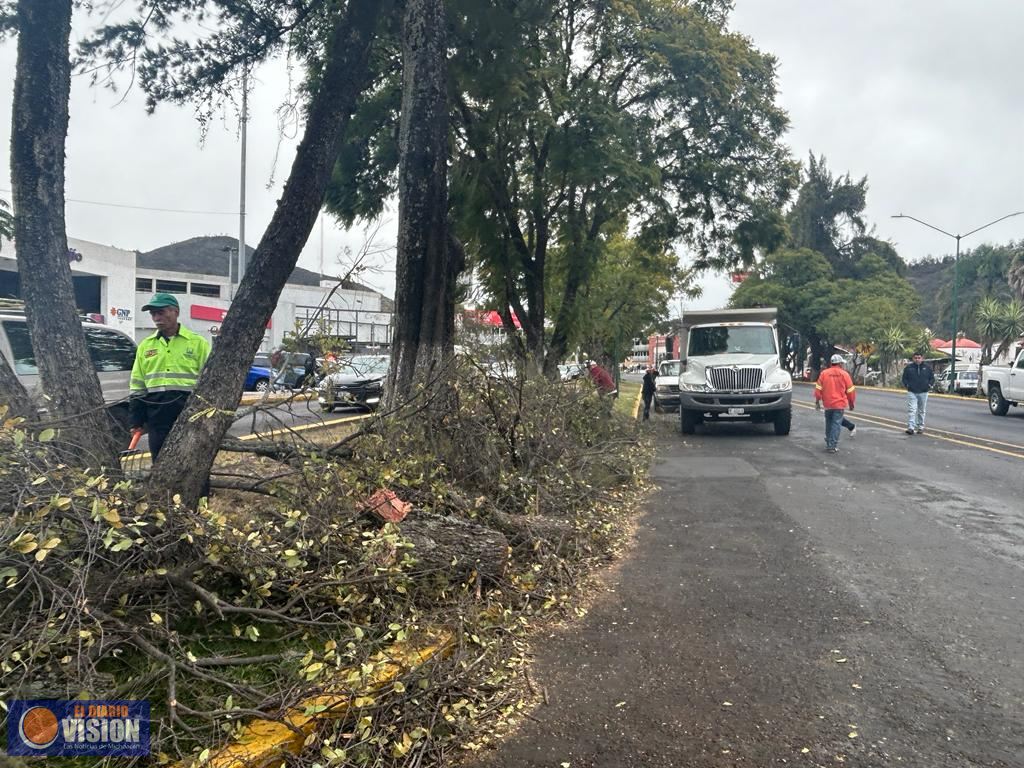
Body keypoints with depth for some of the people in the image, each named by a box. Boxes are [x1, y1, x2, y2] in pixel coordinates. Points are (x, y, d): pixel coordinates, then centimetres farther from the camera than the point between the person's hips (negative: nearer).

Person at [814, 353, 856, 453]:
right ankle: (832, 446, -6)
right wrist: (851, 403, 14)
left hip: (828, 404, 3)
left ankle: (828, 442, 26)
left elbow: (818, 388, 1)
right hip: (840, 404, -3)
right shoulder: (844, 374, -3)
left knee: (829, 423, 18)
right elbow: (850, 390, 1)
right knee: (836, 424, -2)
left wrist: (817, 401, 9)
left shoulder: (824, 373, 1)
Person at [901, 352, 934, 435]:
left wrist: (929, 385, -5)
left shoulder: (927, 368, 5)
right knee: (911, 410, -11)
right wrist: (907, 385, -7)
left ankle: (921, 427, 21)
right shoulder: (908, 367, 2)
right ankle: (910, 428, -16)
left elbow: (932, 378, 12)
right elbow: (904, 378, 9)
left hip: (923, 393, 2)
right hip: (912, 392, -2)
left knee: (921, 411, 11)